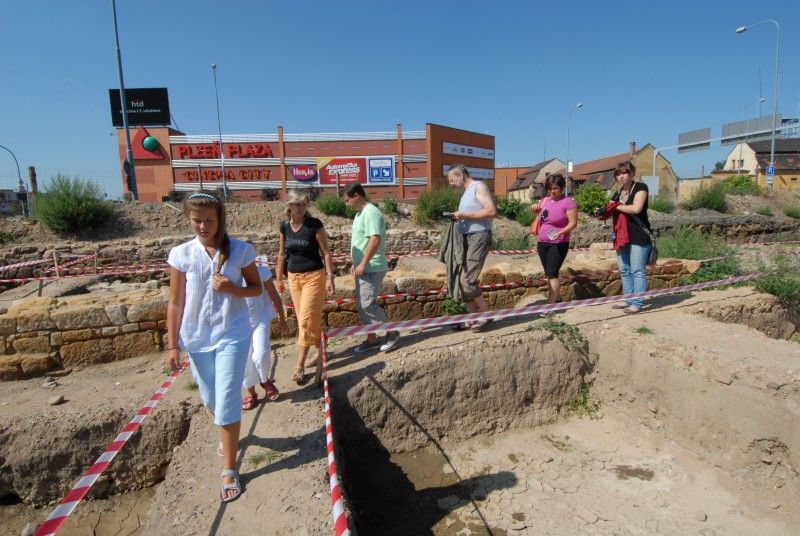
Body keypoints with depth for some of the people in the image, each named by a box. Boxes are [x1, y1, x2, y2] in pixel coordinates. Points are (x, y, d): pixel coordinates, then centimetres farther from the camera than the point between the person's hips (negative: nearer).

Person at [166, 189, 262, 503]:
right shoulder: (181, 254, -6)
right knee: (210, 400, 20)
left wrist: (233, 289, -19)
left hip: (232, 335, -2)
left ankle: (229, 471, 16)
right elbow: (175, 303, -1)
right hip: (196, 337, 3)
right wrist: (172, 345, 0)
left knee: (227, 403, -1)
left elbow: (256, 288, 2)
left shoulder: (240, 250, -9)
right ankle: (228, 435, 52)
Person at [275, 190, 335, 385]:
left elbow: (325, 252, -8)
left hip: (313, 276, -5)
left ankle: (299, 365, 2)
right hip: (294, 277, 5)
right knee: (311, 319, 13)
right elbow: (282, 254, 12)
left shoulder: (315, 224, -11)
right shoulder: (284, 226, 3)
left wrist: (330, 277, -12)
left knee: (306, 320, -6)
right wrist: (279, 278, 14)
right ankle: (320, 353, 30)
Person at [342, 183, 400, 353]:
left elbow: (375, 239, -26)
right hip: (363, 268, 10)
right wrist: (356, 264, 21)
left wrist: (363, 264, -25)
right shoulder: (360, 214, 16)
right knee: (361, 305, 11)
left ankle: (392, 333, 8)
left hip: (371, 268, -10)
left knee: (367, 304, -9)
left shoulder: (371, 213, -16)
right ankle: (372, 339, 21)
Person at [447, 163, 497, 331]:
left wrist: (465, 215, -18)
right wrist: (458, 218, 7)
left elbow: (492, 211, -18)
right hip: (466, 238, 9)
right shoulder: (466, 192, 21)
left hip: (478, 237, -9)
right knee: (461, 280, 6)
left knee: (467, 280, -13)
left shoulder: (478, 187, -5)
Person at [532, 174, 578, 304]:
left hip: (558, 244, -7)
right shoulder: (545, 200, 9)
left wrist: (561, 232, -29)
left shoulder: (568, 202, -10)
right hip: (542, 243, 7)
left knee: (552, 273, -12)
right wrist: (535, 208, 7)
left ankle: (551, 303, -10)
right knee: (548, 274, 12)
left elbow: (573, 223, -14)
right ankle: (556, 297, 28)